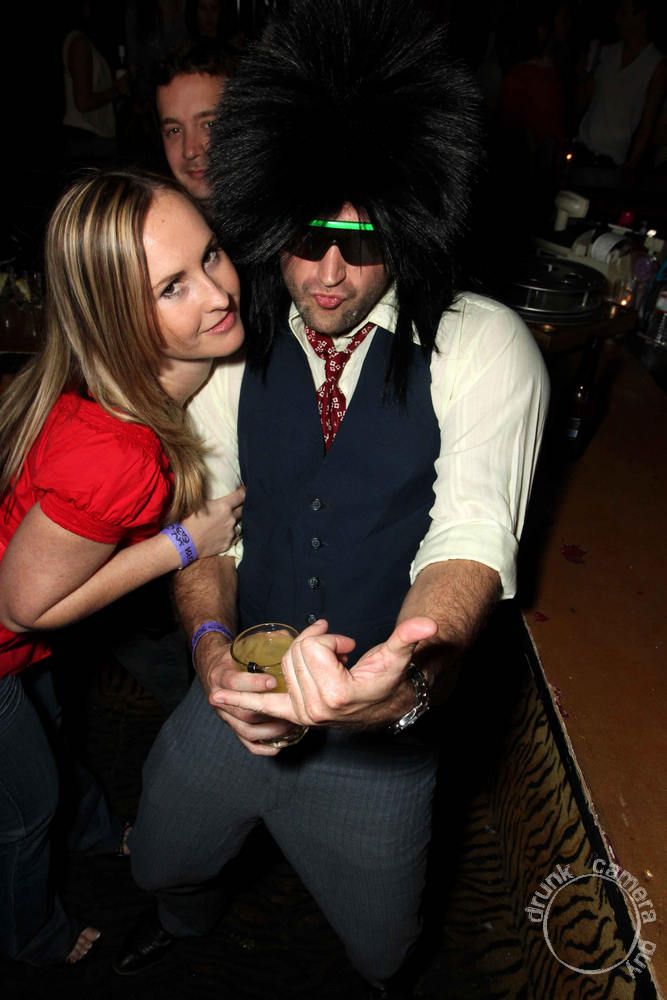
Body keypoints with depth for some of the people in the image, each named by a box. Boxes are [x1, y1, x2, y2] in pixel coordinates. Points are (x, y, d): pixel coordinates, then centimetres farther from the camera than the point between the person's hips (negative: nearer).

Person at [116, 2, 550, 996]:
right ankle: (192, 913, 68)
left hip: (379, 737, -2)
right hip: (242, 699, 3)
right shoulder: (234, 346, -4)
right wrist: (214, 649, -23)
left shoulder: (483, 346, -16)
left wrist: (408, 679, -46)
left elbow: (472, 536, -26)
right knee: (161, 863, 29)